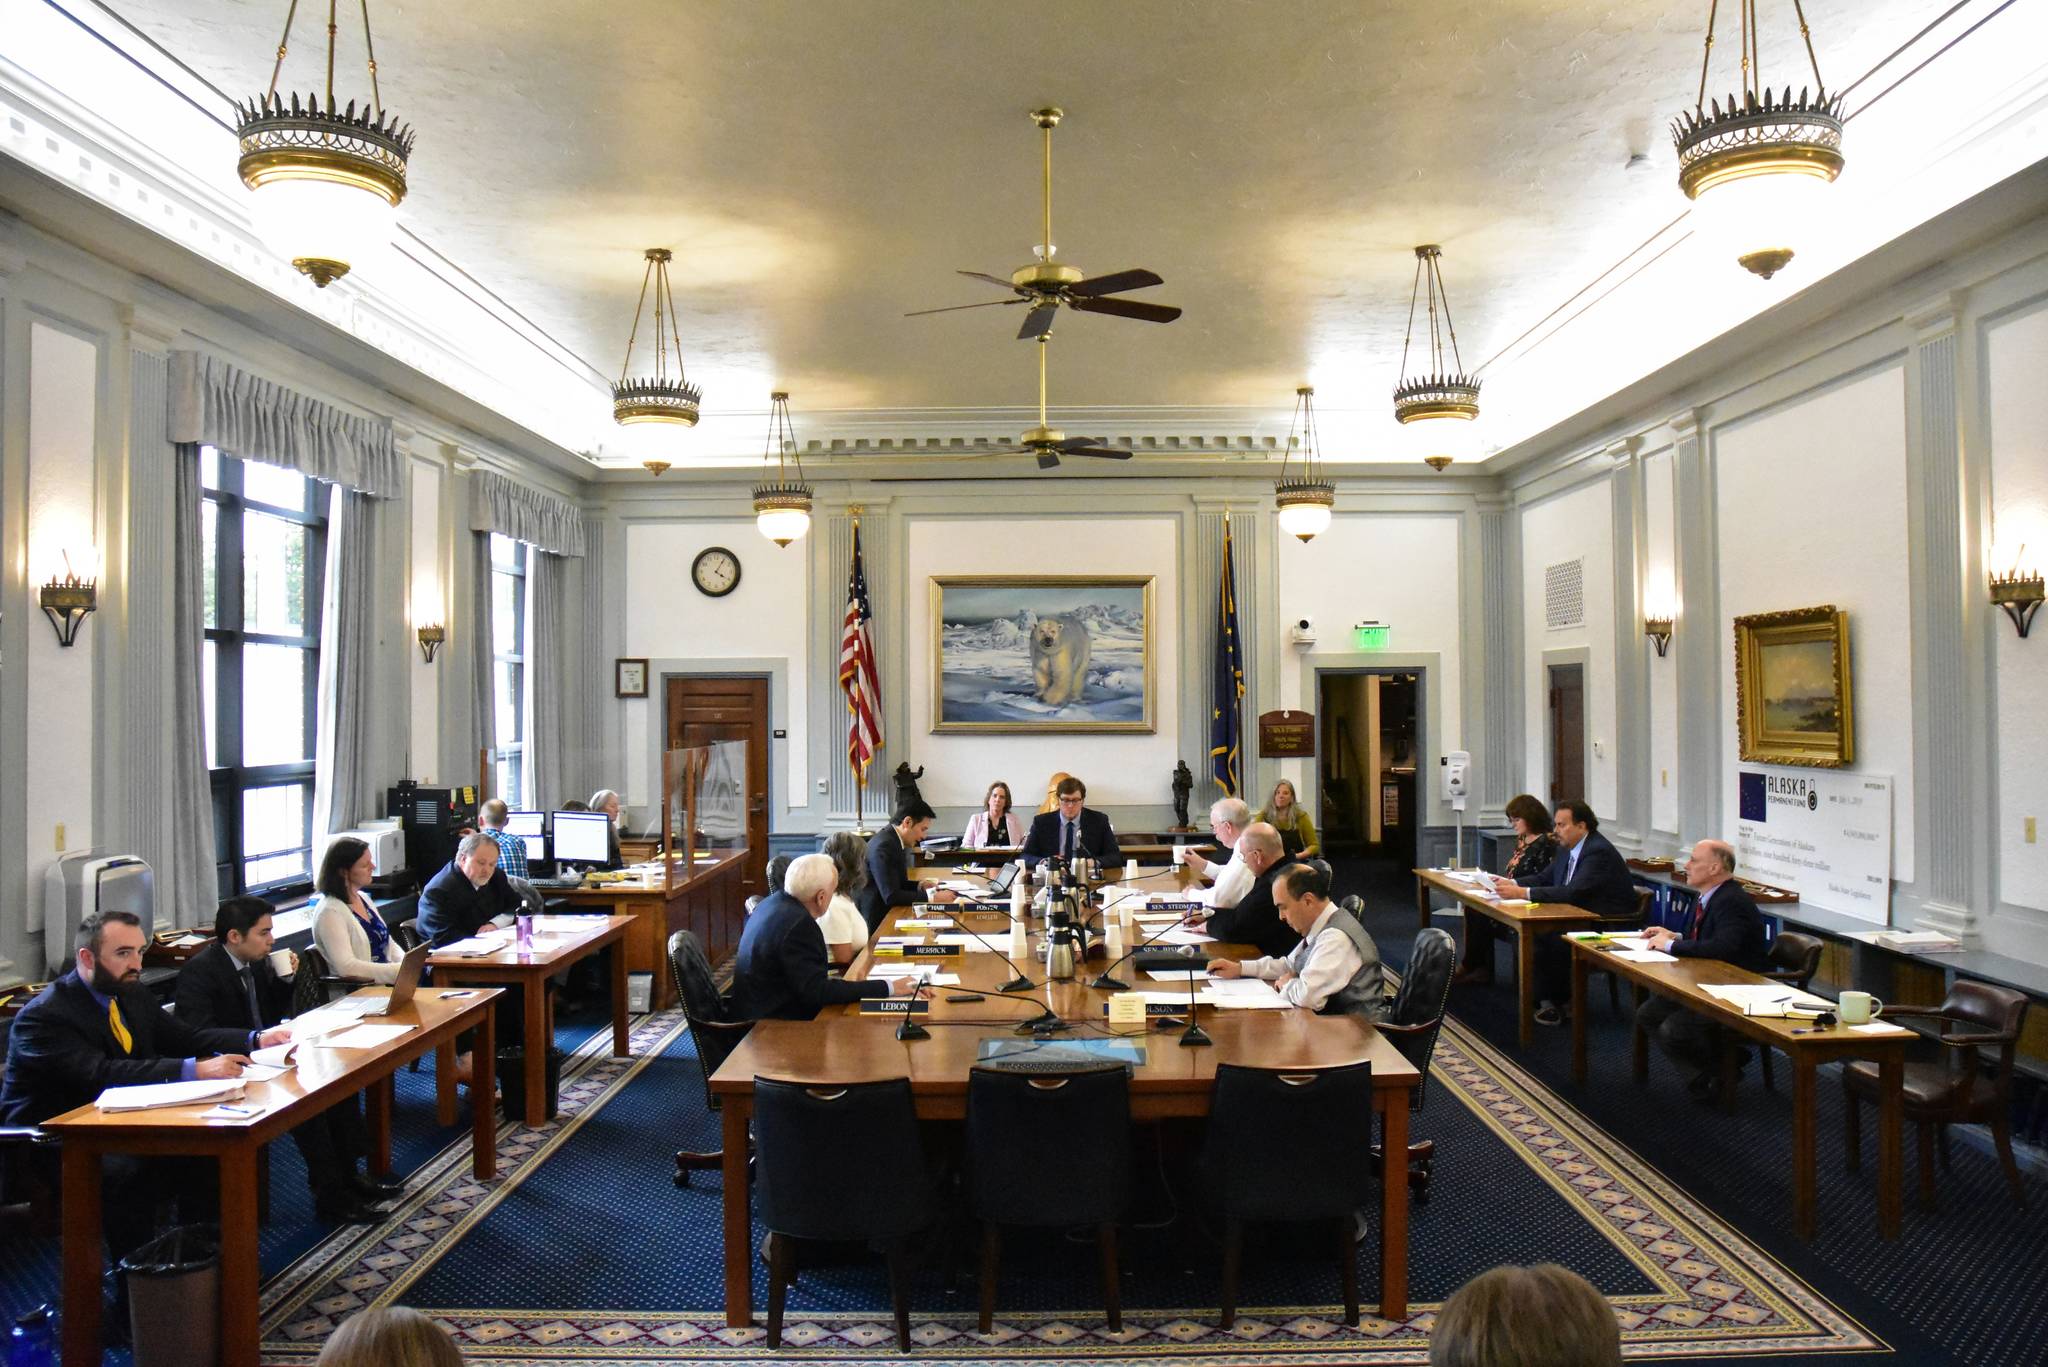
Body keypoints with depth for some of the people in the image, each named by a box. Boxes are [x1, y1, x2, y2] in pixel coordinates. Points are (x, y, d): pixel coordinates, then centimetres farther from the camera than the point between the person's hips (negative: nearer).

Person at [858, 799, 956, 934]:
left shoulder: (894, 840, 7)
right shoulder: (884, 846, -20)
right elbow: (891, 896, -24)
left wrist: (919, 886, 2)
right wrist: (932, 897, -22)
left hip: (888, 914, 9)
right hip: (877, 923, -9)